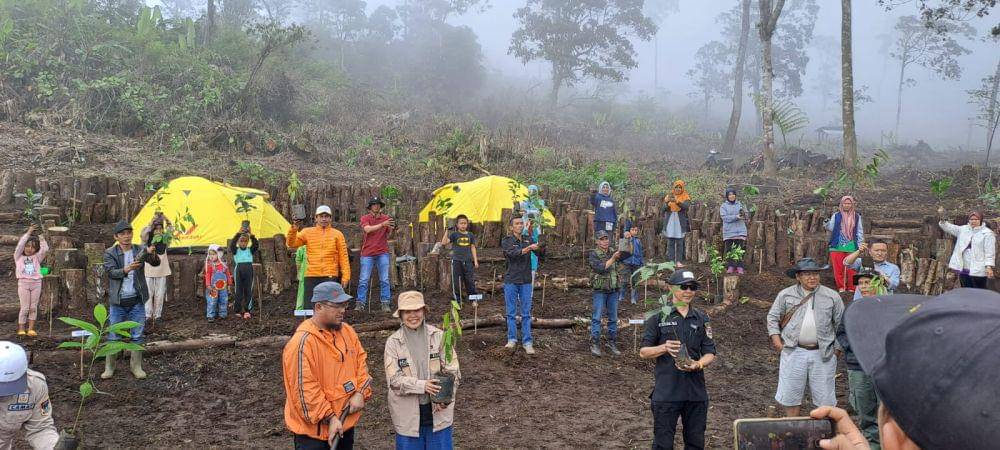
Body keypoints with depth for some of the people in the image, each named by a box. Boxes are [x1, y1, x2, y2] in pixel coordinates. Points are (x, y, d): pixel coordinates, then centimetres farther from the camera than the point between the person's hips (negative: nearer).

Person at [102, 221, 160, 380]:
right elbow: (111, 272, -14)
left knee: (137, 336, 6)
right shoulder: (110, 253, -1)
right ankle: (109, 367, 14)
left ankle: (136, 366, 15)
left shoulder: (140, 250, 2)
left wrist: (152, 254, -35)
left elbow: (156, 263, -11)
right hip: (118, 301, -1)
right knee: (113, 336, 5)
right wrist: (126, 269, -34)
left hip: (137, 301, 1)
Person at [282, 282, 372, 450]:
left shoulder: (347, 331, 3)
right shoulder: (302, 342, -21)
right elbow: (304, 388, -22)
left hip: (346, 421, 7)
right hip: (314, 429, -7)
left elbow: (361, 361, 9)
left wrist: (361, 393, -7)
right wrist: (329, 418, -20)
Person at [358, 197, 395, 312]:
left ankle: (385, 304, 2)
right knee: (363, 280, -1)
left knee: (384, 280, 0)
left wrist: (391, 229, -17)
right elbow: (368, 229, -18)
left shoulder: (386, 218, 7)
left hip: (382, 253, 1)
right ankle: (360, 303, 5)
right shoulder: (365, 218, 2)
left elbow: (388, 236, 5)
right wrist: (382, 224, -29)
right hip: (367, 253, -1)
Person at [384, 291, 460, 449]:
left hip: (439, 409, 0)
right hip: (408, 415, 0)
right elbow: (394, 380, -11)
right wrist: (422, 385, -26)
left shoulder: (439, 336, -4)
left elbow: (452, 370, -6)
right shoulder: (393, 342, -5)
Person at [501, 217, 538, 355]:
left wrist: (539, 247, -20)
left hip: (525, 281, 2)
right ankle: (512, 339, 17)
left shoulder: (528, 240, 7)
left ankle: (527, 342, 5)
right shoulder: (506, 241, -3)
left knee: (526, 313, 2)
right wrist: (528, 248, -36)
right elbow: (513, 254, -22)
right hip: (511, 281, -2)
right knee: (511, 312, 6)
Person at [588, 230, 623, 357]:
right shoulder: (593, 254, -6)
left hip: (614, 290, 5)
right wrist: (613, 258, -26)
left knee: (613, 318, 9)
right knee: (597, 318, -4)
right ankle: (594, 344, 0)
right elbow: (600, 268, -21)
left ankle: (612, 343, 18)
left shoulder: (614, 253, 10)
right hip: (600, 290, -5)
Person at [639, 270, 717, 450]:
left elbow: (710, 354, 6)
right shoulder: (658, 318, -1)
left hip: (696, 392, 3)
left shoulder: (702, 319, 9)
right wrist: (664, 348, -19)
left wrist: (697, 364, -15)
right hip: (666, 392, -3)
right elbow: (643, 352, 0)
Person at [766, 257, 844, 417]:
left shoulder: (832, 296, 3)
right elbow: (772, 317, 9)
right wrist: (776, 338, -2)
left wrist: (838, 346, 4)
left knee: (825, 396, 6)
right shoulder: (786, 295, 2)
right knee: (790, 394, 6)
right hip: (793, 352, 0)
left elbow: (841, 322, 9)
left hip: (822, 353, 0)